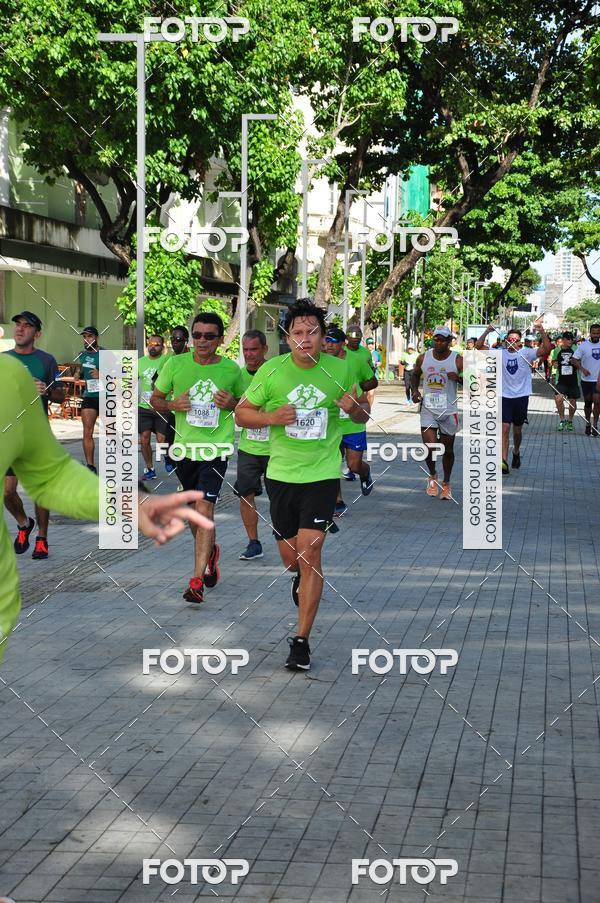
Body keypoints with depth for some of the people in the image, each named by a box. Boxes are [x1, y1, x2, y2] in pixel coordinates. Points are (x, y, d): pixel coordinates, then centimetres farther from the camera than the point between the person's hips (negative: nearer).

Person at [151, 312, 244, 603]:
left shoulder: (232, 369, -4)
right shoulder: (176, 364, -2)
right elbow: (155, 399, 8)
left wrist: (232, 404, -11)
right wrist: (171, 404, -14)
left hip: (216, 448, -3)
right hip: (185, 447, 3)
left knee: (204, 509, -15)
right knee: (194, 507, 18)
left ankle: (197, 579, -15)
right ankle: (209, 551, 46)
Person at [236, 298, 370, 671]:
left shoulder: (340, 369, -3)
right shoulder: (271, 371, -4)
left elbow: (364, 414, 11)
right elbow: (242, 413, 4)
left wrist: (354, 408, -13)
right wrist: (272, 417, -16)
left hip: (322, 474, -2)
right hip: (281, 473, 2)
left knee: (310, 554, -12)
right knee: (290, 558, 12)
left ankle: (302, 640, -5)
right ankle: (303, 578, 51)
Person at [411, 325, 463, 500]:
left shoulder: (458, 360, -7)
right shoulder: (423, 358, 0)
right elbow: (415, 375, 20)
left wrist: (458, 378, -26)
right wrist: (415, 390, 1)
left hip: (449, 411, -1)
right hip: (428, 409, 1)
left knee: (448, 450, 10)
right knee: (430, 447, -13)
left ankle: (446, 483, 30)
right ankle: (432, 476, 15)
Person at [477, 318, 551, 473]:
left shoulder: (526, 353, -4)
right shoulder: (500, 353, -1)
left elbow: (546, 349, -17)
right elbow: (479, 346, -6)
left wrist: (541, 331, -29)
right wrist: (487, 332, -21)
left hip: (521, 396, 0)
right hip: (504, 396, 0)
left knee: (517, 430, 14)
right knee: (505, 429, -11)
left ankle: (516, 452, 41)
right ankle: (504, 461, -14)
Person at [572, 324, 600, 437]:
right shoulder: (584, 345, -8)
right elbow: (574, 359, -9)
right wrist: (582, 369, -24)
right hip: (586, 379, 0)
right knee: (588, 402, 11)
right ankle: (588, 424, 27)